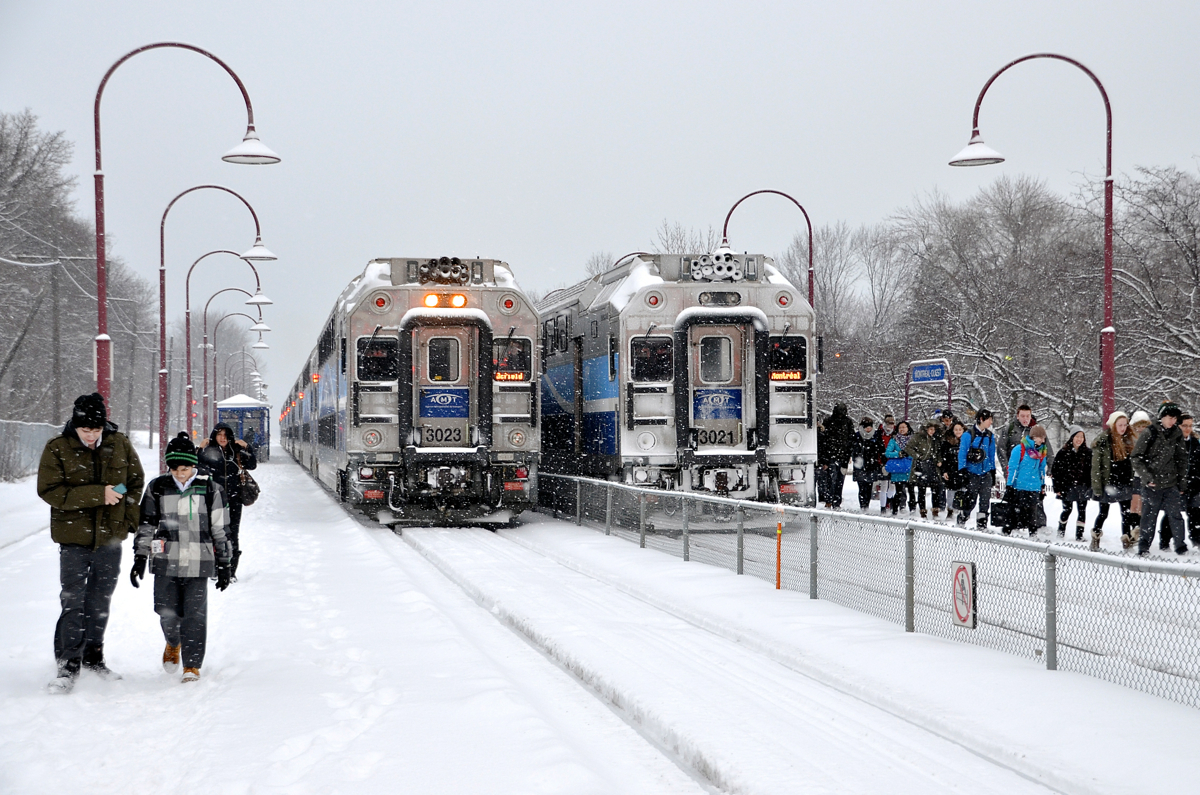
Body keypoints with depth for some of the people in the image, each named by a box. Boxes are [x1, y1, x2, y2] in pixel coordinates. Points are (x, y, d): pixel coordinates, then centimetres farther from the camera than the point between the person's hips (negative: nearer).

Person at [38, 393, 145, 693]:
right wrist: (98, 494, -22)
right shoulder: (57, 449, -9)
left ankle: (93, 656, 28)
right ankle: (68, 665, -1)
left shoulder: (119, 444, 1)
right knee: (73, 602, -7)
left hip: (110, 536, 3)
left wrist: (130, 518, 1)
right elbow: (49, 491, -17)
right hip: (73, 537, -3)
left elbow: (136, 481, 13)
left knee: (100, 601, 14)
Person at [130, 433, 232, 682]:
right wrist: (140, 558, 6)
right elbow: (146, 525, 11)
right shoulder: (157, 488, 4)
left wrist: (224, 565, 7)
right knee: (167, 613, 4)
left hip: (198, 565, -1)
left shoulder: (210, 490, 1)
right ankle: (173, 644, 36)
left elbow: (219, 530, 6)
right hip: (166, 563, 2)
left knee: (195, 615, -5)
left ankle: (192, 665, 5)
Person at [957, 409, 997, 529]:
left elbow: (992, 455, 16)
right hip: (972, 473, -4)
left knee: (985, 500, -2)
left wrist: (993, 473, 14)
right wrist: (962, 473, -11)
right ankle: (961, 521, 23)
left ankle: (982, 525, 5)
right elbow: (962, 455, -6)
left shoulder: (990, 436, 9)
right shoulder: (968, 435, -7)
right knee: (970, 501, 1)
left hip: (986, 473, 4)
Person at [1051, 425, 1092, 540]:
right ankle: (1061, 531, 29)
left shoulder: (1088, 453, 2)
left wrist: (1091, 486, -3)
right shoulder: (1063, 453, -3)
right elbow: (1055, 470, -2)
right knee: (1067, 510, 9)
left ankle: (1079, 534, 6)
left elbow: (1092, 470, 5)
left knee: (1082, 511, 1)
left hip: (1082, 487, 1)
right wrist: (1057, 488, -4)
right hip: (1067, 487, -1)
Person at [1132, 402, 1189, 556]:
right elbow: (1136, 458, -6)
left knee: (1175, 514, -1)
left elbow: (1182, 459, 15)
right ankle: (1144, 547, 14)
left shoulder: (1177, 434, 7)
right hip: (1151, 485, -3)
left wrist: (1182, 480, 10)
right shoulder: (1150, 433, -6)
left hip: (1171, 485, 3)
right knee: (1149, 516, 3)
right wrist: (1147, 477, -13)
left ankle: (1180, 546, 9)